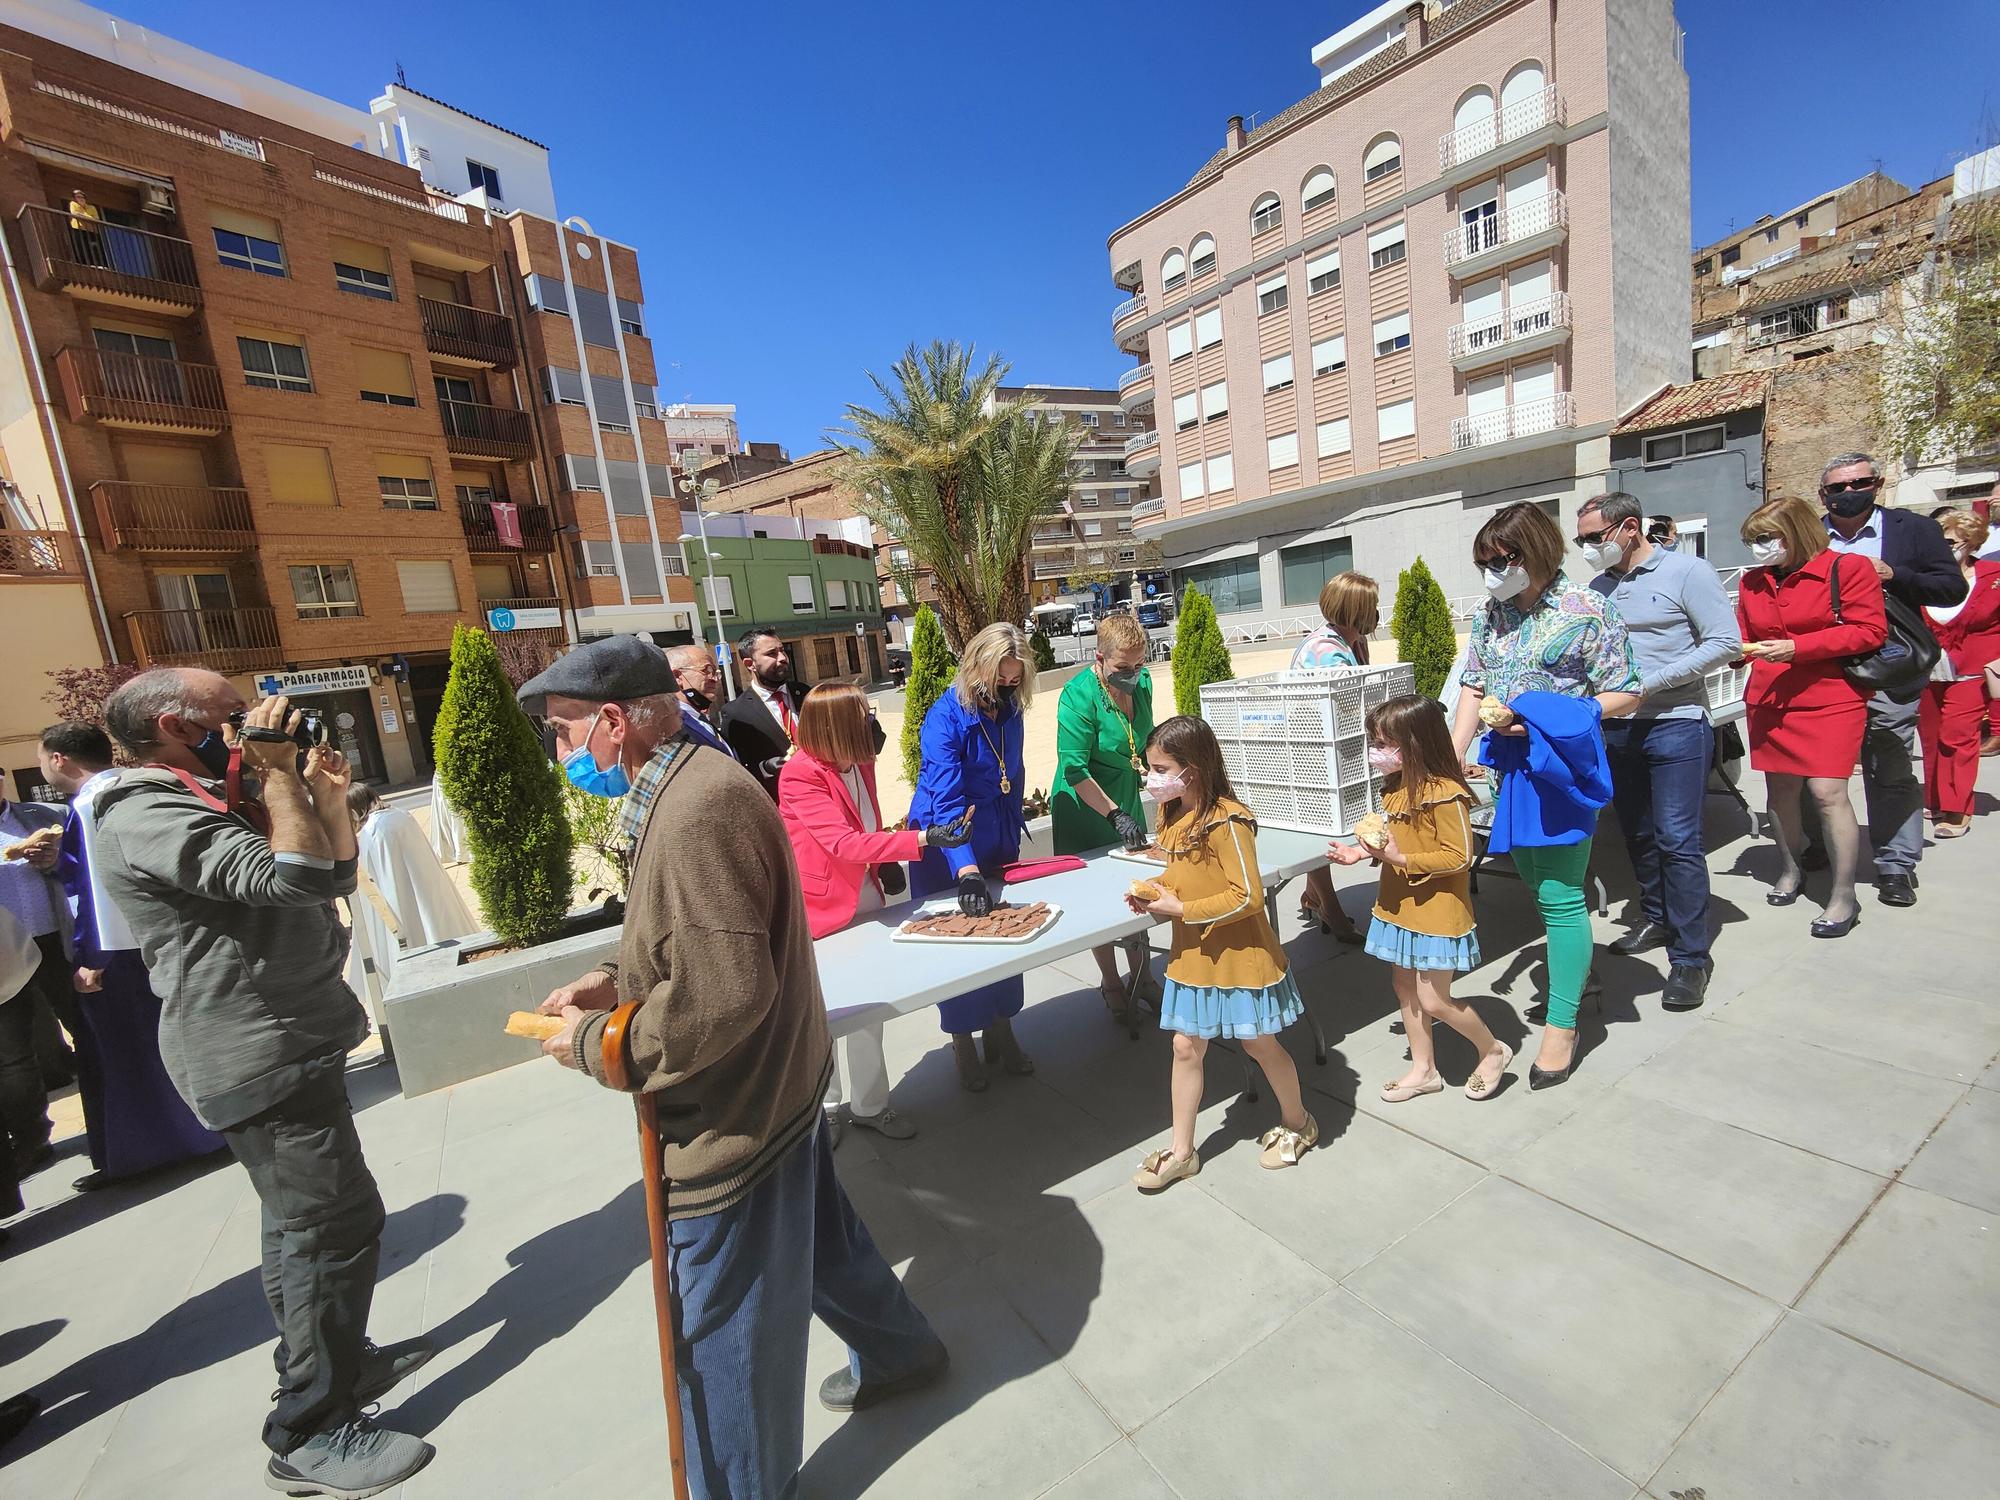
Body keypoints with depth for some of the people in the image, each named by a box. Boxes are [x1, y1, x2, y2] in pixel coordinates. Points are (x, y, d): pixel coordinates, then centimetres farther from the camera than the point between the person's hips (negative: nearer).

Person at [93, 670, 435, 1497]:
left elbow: (335, 876, 14)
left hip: (289, 1042, 11)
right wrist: (278, 773, -20)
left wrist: (328, 796, -1)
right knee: (337, 1223, -6)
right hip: (256, 1053, -11)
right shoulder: (147, 817, -17)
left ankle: (336, 1359, 38)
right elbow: (295, 877, -31)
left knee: (304, 1217, 21)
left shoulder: (216, 801, 14)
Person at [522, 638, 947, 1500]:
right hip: (775, 1090, 10)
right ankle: (896, 1350, 54)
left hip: (734, 1122, -10)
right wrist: (619, 979, 5)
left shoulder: (698, 811, -28)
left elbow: (721, 998, -29)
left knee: (725, 1332, 13)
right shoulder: (689, 790, 5)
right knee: (817, 1233, 30)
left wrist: (595, 1043, -15)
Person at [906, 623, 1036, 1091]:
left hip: (998, 844, 6)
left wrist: (1012, 838, 11)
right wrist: (968, 872, -39)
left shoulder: (1010, 710, -3)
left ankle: (1001, 1031, 33)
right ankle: (962, 1043, 26)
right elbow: (946, 800, -31)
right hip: (949, 853, -6)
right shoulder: (946, 717, -23)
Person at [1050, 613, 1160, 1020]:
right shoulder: (1079, 695, -23)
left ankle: (1140, 977, 32)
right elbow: (1075, 771, -24)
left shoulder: (1141, 683, -2)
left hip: (1127, 803, 6)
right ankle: (1111, 986, 25)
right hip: (1086, 815, -6)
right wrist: (1115, 815, -26)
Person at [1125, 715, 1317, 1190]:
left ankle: (1298, 1124, 41)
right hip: (1192, 955, 7)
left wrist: (1180, 909, -23)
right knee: (1186, 1047, 11)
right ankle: (1182, 1151, 26)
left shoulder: (1226, 820, -24)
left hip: (1239, 953, -7)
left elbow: (1248, 896, -25)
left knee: (1259, 1043, 13)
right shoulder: (1172, 814, 1)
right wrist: (1152, 889, -5)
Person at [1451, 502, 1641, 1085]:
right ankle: (1575, 967, 40)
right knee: (1536, 883, 18)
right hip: (1511, 768, 6)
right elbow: (1472, 688, 9)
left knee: (1560, 895, -3)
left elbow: (1624, 695, -8)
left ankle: (1562, 1024, 9)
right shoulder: (1492, 613, 8)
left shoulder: (1588, 610, -9)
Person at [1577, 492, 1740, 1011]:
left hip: (1676, 725, -6)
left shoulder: (1687, 571, -6)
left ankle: (1690, 957, 4)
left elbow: (1725, 642, -10)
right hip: (1618, 728, 6)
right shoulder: (1598, 587, 10)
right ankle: (1656, 919, 34)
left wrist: (1650, 684, -17)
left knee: (1678, 840, -6)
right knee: (1637, 833, 15)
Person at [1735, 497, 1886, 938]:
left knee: (1827, 791, -10)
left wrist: (1796, 647, -18)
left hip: (1830, 701, -5)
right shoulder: (1752, 582, 8)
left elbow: (1870, 630, -10)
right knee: (1779, 786, 10)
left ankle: (1844, 896, 3)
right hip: (1769, 701, 5)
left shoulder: (1848, 568, -5)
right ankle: (1791, 869, 30)